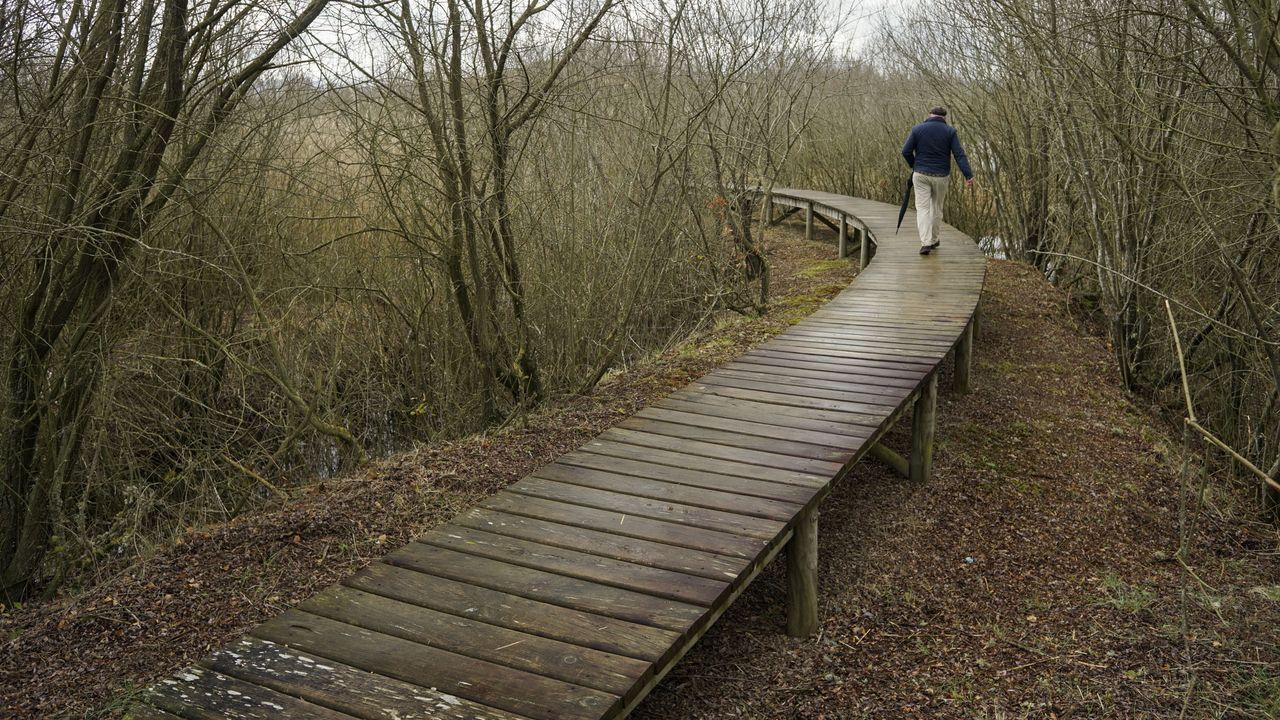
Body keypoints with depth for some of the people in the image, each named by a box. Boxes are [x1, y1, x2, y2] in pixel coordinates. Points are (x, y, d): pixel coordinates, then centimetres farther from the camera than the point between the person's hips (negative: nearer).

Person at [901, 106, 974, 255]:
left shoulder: (917, 129, -2)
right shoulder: (950, 131, -2)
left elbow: (906, 151, -5)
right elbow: (959, 154, -10)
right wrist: (968, 175, -14)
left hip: (921, 175, -1)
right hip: (941, 176, 1)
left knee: (922, 208, 0)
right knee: (937, 207, 17)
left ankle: (925, 243, -15)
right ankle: (933, 240, 29)